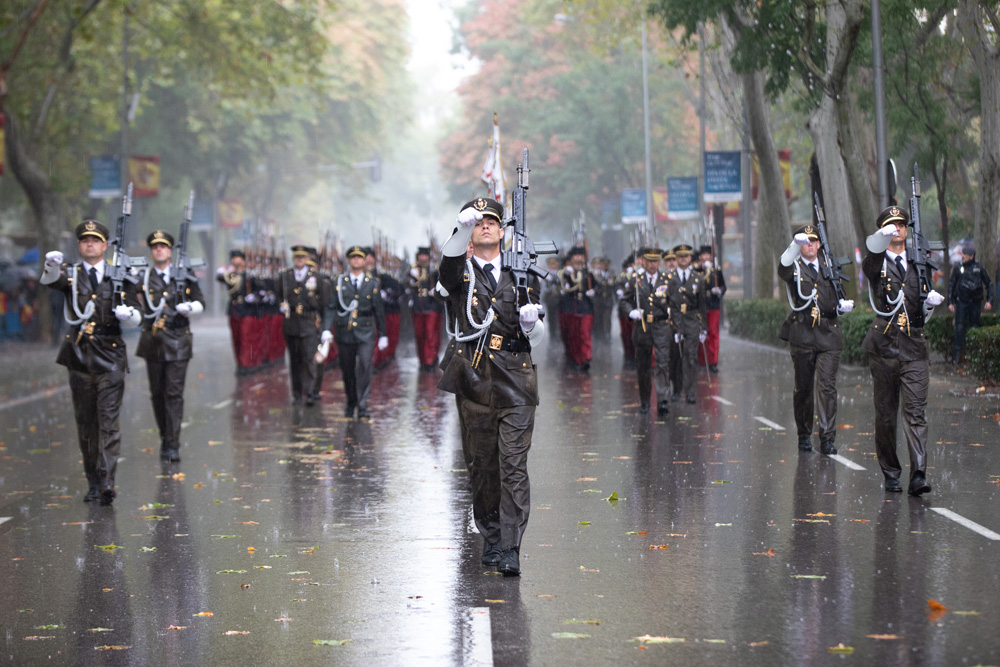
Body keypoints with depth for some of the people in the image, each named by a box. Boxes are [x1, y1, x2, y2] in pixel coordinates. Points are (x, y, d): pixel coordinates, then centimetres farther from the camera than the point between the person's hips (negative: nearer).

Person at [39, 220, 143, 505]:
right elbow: (50, 280, -18)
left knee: (109, 419, -10)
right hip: (79, 356, 1)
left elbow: (135, 319, 6)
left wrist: (128, 314, -19)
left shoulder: (120, 277, 7)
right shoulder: (71, 274, 6)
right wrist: (52, 265, -41)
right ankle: (93, 482, 15)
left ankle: (107, 482, -16)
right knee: (85, 422, 6)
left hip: (110, 356, -1)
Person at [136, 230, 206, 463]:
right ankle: (165, 437, 25)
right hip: (153, 342, 2)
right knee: (157, 393, 8)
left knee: (174, 393, -8)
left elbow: (200, 303, 9)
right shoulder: (143, 278, 5)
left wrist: (190, 308, -12)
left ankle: (172, 445, -8)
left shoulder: (185, 276, 6)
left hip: (178, 341, -1)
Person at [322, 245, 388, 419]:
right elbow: (331, 307, 1)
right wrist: (327, 329, -12)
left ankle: (362, 407, -10)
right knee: (347, 371, 7)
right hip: (344, 333, 1)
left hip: (365, 333, -1)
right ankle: (351, 403, 26)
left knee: (364, 367, -13)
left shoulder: (372, 282, 6)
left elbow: (379, 310, 9)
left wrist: (382, 335, 8)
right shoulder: (340, 282, 5)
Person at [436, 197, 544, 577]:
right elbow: (447, 270, -20)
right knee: (482, 466, 8)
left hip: (515, 380, 0)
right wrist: (463, 229, -36)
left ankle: (510, 549, -11)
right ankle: (490, 538, 23)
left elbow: (537, 340, 12)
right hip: (474, 380, 0)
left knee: (514, 466, -9)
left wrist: (532, 321, -13)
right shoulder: (462, 271, 8)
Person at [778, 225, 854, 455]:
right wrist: (795, 245, -43)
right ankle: (804, 436, 20)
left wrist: (844, 305, 2)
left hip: (829, 335, 2)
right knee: (803, 388, 6)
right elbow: (784, 270, -25)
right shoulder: (794, 268, 2)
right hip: (802, 336, -2)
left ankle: (827, 438, -8)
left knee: (827, 386, -8)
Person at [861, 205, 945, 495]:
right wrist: (881, 239, -47)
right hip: (883, 347, -2)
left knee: (916, 413, -9)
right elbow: (871, 264, -26)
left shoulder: (918, 263, 14)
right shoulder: (876, 262, 2)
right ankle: (890, 474, 19)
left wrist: (931, 302, -3)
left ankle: (918, 477, -17)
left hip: (914, 348, 2)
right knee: (885, 415, 5)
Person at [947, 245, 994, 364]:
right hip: (961, 302, 0)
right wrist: (950, 302, 2)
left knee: (975, 326, 4)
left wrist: (989, 300, -1)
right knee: (960, 327, -8)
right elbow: (951, 286, 8)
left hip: (975, 302, 0)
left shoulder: (979, 268, 2)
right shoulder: (958, 269, 2)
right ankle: (958, 352, -7)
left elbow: (988, 284, 8)